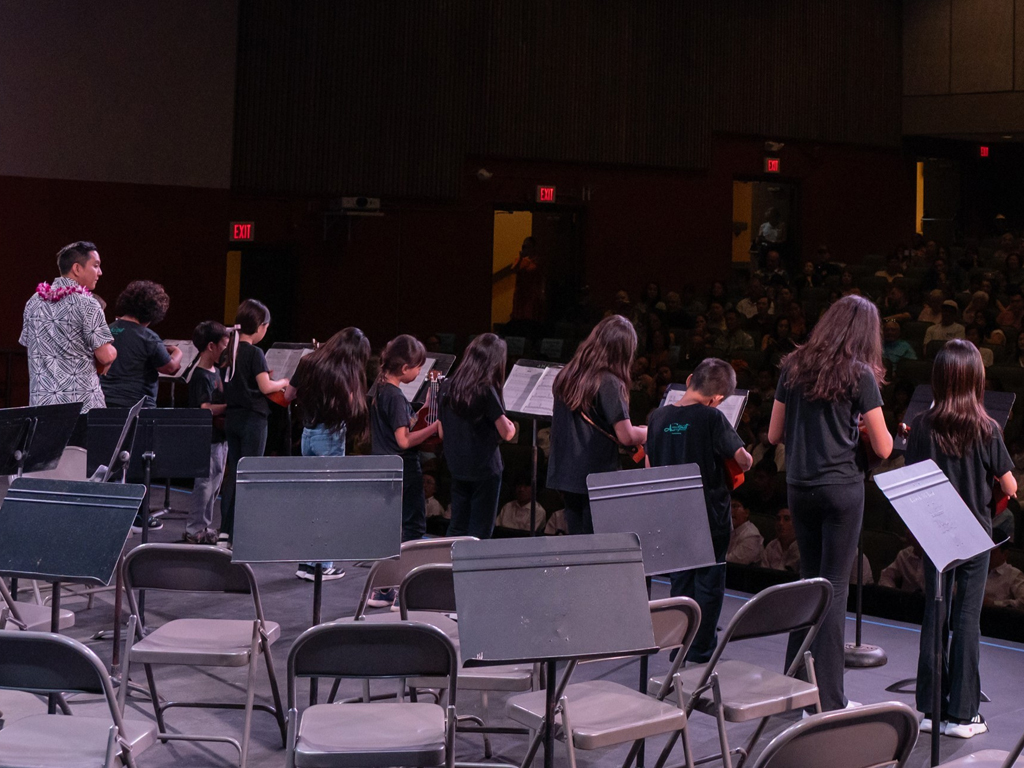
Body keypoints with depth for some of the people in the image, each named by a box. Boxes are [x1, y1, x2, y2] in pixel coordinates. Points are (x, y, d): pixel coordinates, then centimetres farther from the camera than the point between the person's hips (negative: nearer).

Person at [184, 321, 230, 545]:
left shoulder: (216, 370, 13)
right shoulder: (200, 376, -15)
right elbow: (206, 409, -23)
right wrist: (231, 405, -19)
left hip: (220, 437, 9)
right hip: (207, 439, -9)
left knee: (214, 484, 14)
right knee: (204, 484, -4)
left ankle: (204, 526, 23)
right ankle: (194, 530, 3)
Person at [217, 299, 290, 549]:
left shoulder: (230, 351, 8)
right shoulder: (255, 353, -14)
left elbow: (223, 387, 14)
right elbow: (265, 386, -19)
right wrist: (284, 382, -2)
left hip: (232, 416, 7)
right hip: (253, 418, -7)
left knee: (232, 473, 11)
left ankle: (224, 532, 10)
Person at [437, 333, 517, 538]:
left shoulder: (447, 388, 3)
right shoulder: (486, 391, -15)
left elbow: (442, 433, 10)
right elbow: (506, 433, -13)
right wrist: (511, 426, 7)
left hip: (457, 468, 6)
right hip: (485, 468, -6)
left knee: (456, 528, 13)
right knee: (480, 531, 2)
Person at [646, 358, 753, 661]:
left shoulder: (658, 416, -1)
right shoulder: (712, 418, -16)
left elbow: (650, 466, 7)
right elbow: (744, 460, -11)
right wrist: (745, 462, 11)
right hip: (710, 516, -4)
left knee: (680, 582, 17)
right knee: (709, 585, 8)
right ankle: (701, 653, 11)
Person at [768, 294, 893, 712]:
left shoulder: (794, 367, 6)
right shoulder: (859, 375, -8)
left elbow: (774, 434, 11)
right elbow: (883, 448, -6)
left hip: (799, 487, 5)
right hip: (841, 487, -5)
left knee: (809, 578, 18)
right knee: (834, 585, 0)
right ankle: (828, 699, 2)